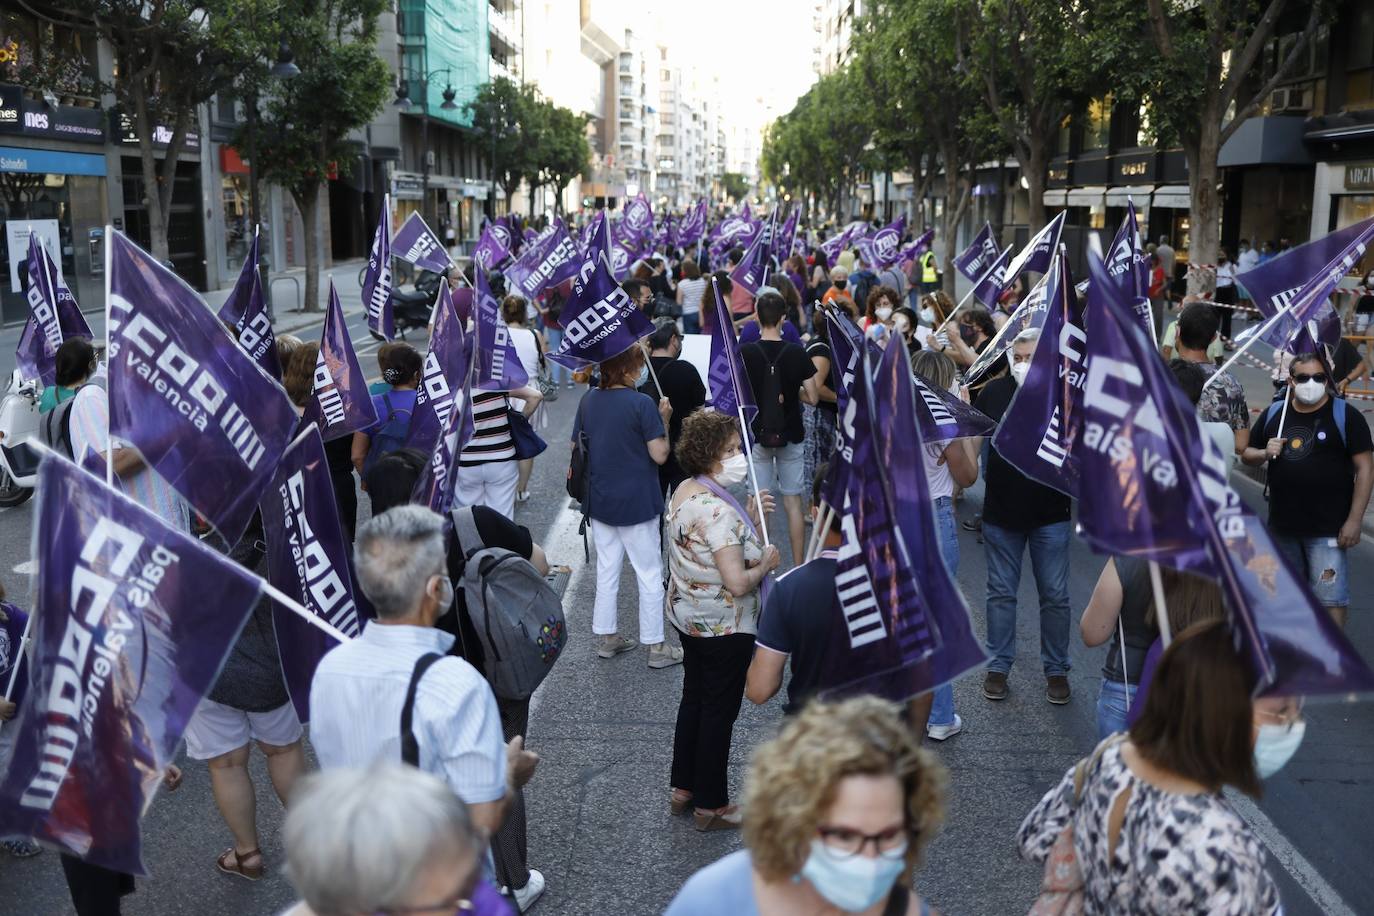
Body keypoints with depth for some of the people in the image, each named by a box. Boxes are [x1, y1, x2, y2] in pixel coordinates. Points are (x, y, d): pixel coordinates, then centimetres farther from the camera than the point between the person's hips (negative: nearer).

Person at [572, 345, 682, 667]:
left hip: (599, 500, 6)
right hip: (636, 502, -6)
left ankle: (606, 637, 26)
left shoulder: (588, 401, 1)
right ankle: (656, 646, 12)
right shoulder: (641, 404, -17)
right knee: (649, 574, 6)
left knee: (607, 569, 17)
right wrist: (664, 420, -5)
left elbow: (577, 447, 7)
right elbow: (660, 455, -17)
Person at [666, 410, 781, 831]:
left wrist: (750, 522, 3)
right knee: (719, 713, 5)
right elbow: (737, 582, -32)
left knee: (694, 699, 21)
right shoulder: (718, 511, -29)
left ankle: (684, 788, 35)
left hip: (689, 617, 9)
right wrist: (766, 564, -14)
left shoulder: (685, 492, 2)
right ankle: (710, 805, 19)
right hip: (724, 627, -9)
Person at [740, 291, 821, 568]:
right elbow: (812, 397, -6)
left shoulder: (745, 353, -9)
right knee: (793, 503, 9)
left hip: (757, 435, -1)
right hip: (790, 436, 1)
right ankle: (798, 567, 15)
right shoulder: (796, 353, -7)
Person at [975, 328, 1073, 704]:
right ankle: (998, 666, 24)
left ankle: (1056, 669, 23)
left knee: (1055, 595, 8)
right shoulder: (994, 391, -2)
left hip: (1050, 514, -1)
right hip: (1001, 512, 1)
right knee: (1001, 592, 12)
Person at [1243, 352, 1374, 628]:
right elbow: (1247, 455, 16)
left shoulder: (1345, 416, -6)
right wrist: (1265, 453, -9)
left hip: (1327, 530, -5)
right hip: (1282, 526, 5)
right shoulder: (1273, 414, 8)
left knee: (1330, 598, -8)